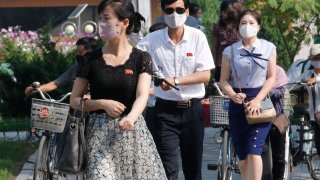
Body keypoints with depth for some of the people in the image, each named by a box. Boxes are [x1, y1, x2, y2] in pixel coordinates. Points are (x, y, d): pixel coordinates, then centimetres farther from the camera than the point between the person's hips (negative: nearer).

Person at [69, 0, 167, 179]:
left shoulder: (141, 58, 1)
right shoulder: (92, 59, 4)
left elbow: (142, 96, -13)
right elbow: (74, 101, 7)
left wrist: (130, 118, -34)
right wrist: (103, 103, -11)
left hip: (133, 132, 0)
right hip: (99, 133, 0)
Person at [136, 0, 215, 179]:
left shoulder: (197, 37, -3)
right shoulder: (152, 40, -3)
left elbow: (205, 76, -6)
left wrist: (176, 80, -17)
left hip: (193, 109, 1)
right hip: (166, 109, -1)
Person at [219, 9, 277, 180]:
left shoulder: (268, 48, 3)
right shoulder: (230, 51, 5)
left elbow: (271, 78, 1)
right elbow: (223, 80, 4)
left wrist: (258, 100, -12)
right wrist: (233, 95, -17)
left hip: (260, 101, -2)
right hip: (238, 103, 2)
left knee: (254, 150, -15)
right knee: (242, 156, 5)